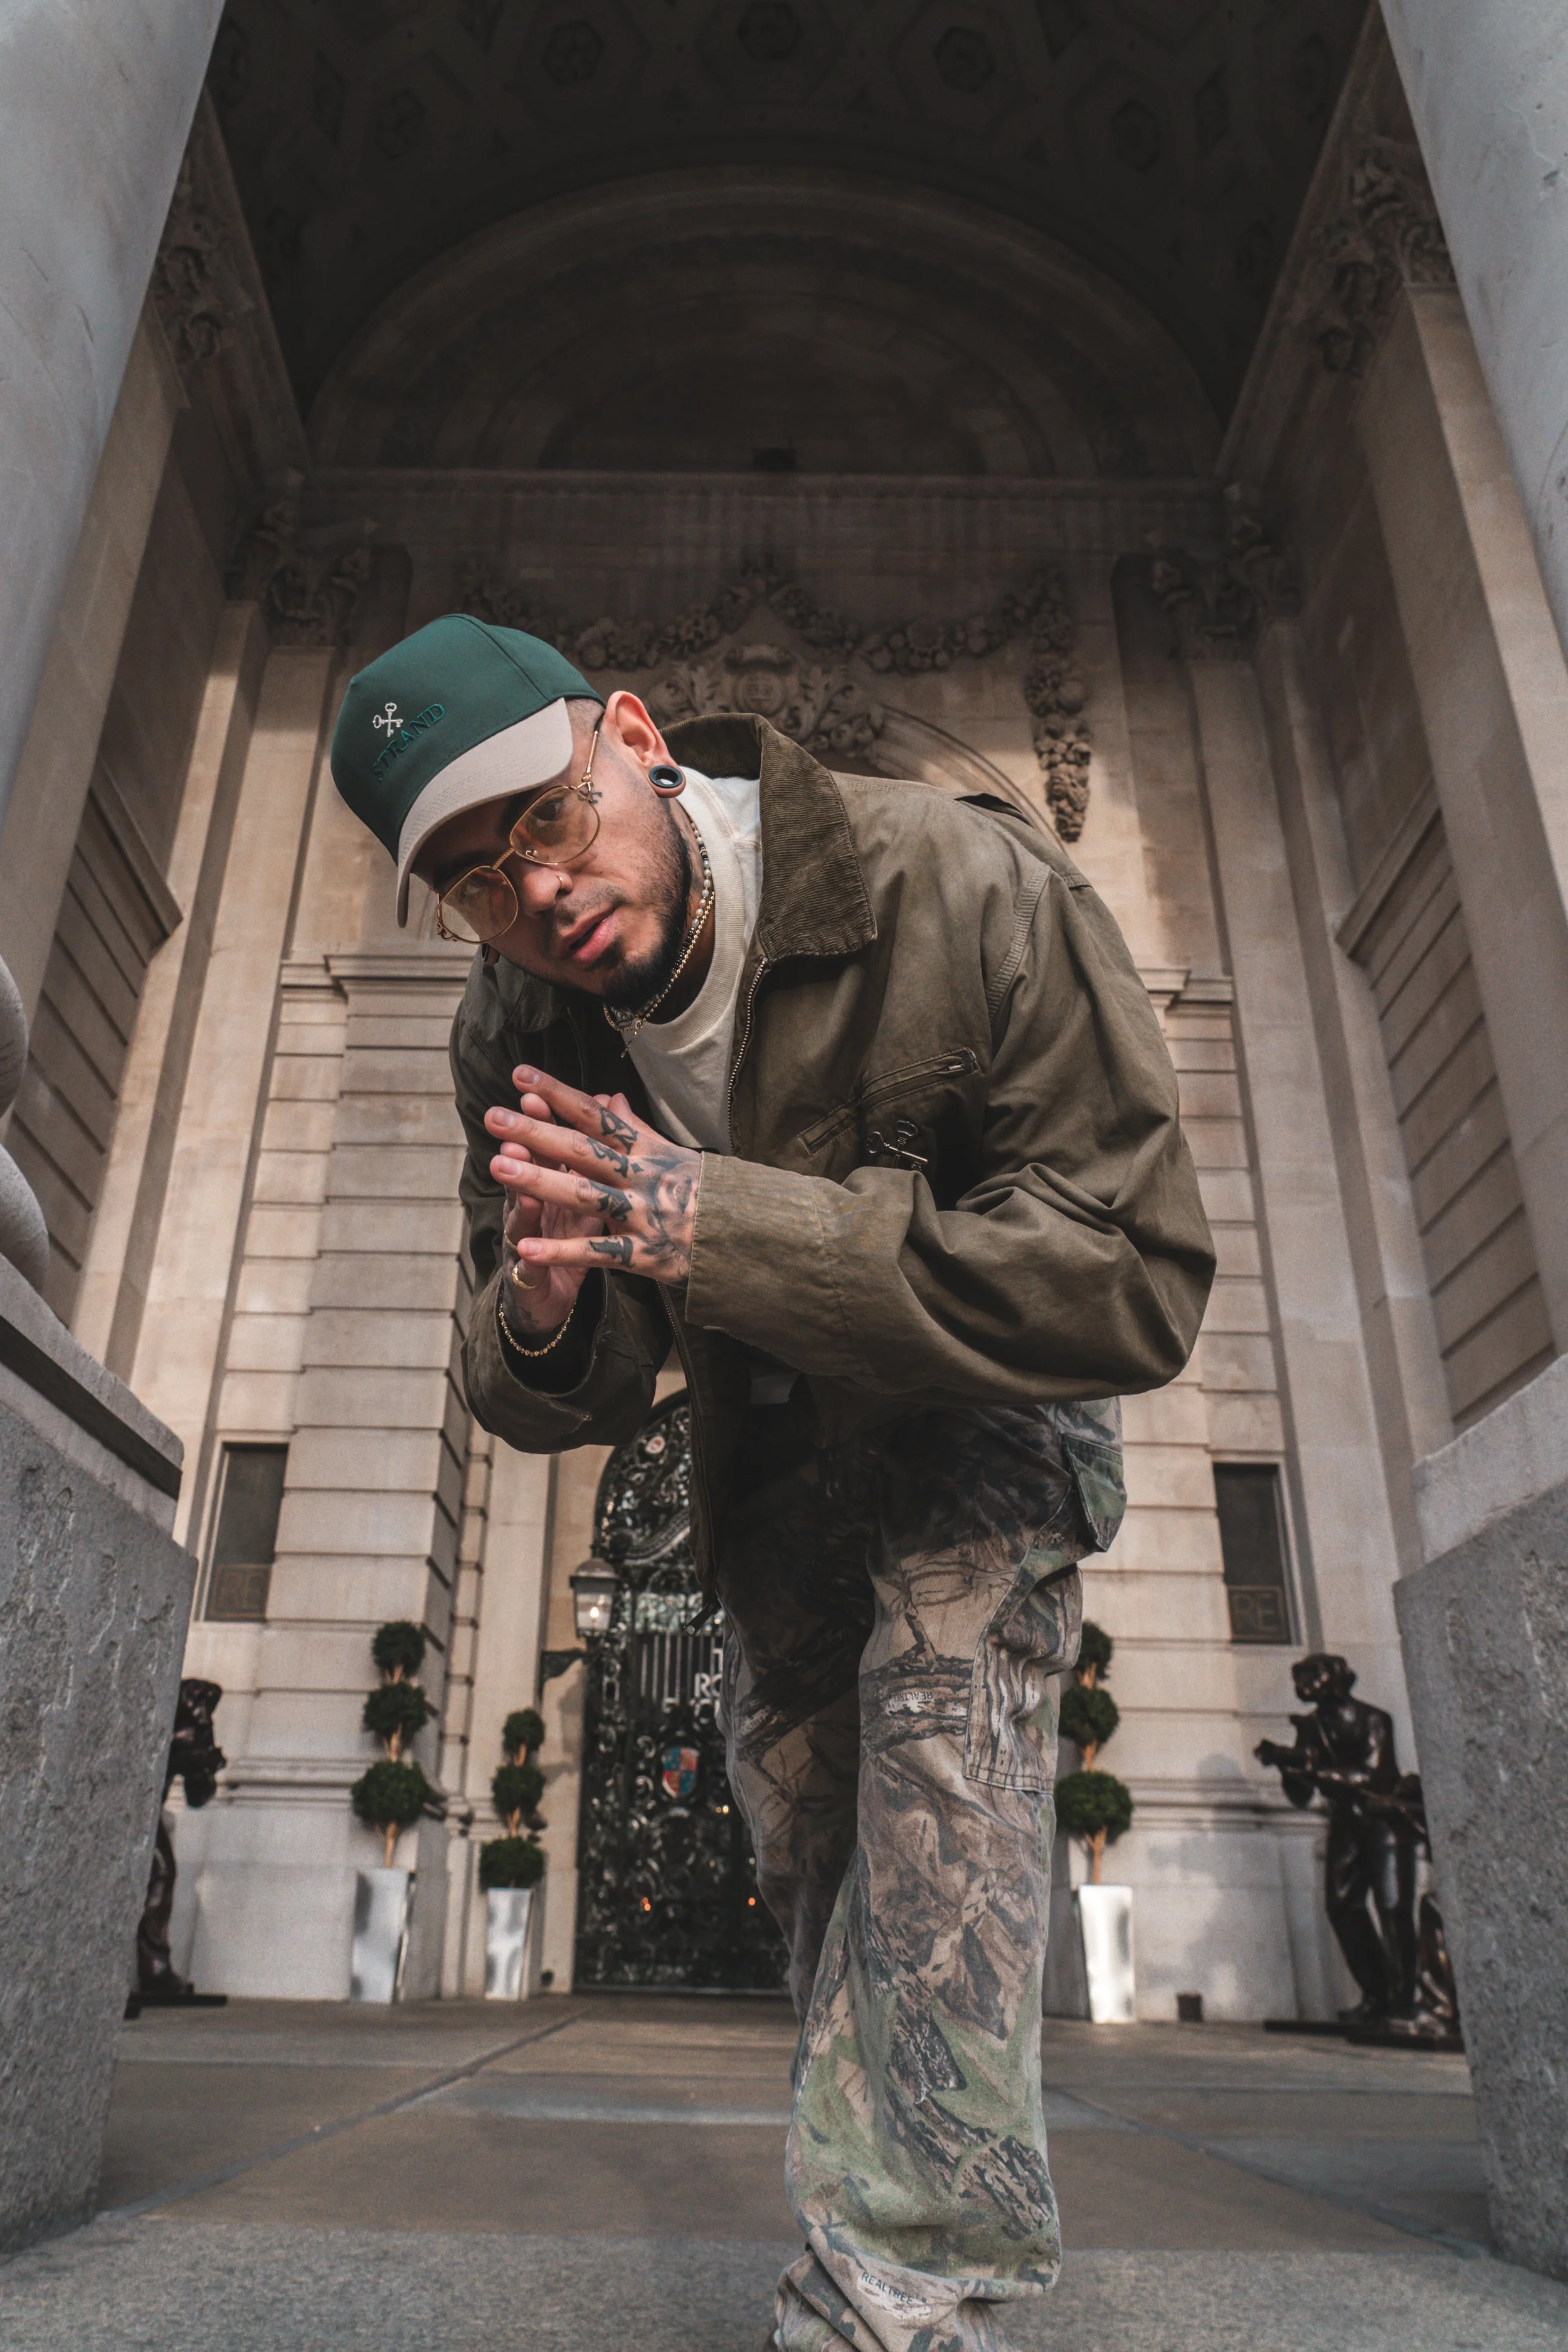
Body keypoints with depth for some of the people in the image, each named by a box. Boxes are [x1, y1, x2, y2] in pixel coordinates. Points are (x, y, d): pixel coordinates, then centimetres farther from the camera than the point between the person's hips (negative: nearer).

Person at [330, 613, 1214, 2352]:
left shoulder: (964, 892, -33)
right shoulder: (516, 1041, -16)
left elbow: (1136, 1290, -37)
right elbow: (565, 1406, -9)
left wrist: (715, 1222, -46)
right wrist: (542, 1315, -37)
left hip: (983, 1413, -4)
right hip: (770, 1448, 5)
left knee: (940, 1705, -31)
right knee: (808, 1853, 13)